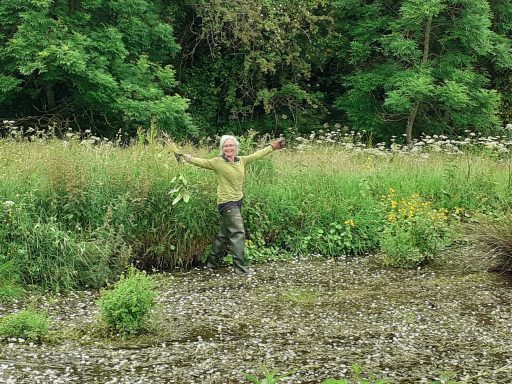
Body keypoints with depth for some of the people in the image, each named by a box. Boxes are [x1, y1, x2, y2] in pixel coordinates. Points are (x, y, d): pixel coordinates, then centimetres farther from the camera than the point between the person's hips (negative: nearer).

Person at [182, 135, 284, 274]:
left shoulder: (242, 161, 8)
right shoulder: (218, 162, -7)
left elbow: (257, 155, 18)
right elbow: (201, 162, -14)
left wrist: (272, 147, 24)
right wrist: (184, 157, -28)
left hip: (237, 201, 7)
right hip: (227, 202, -7)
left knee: (225, 234, 16)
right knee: (238, 233, -13)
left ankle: (212, 262, 30)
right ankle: (240, 267, -11)